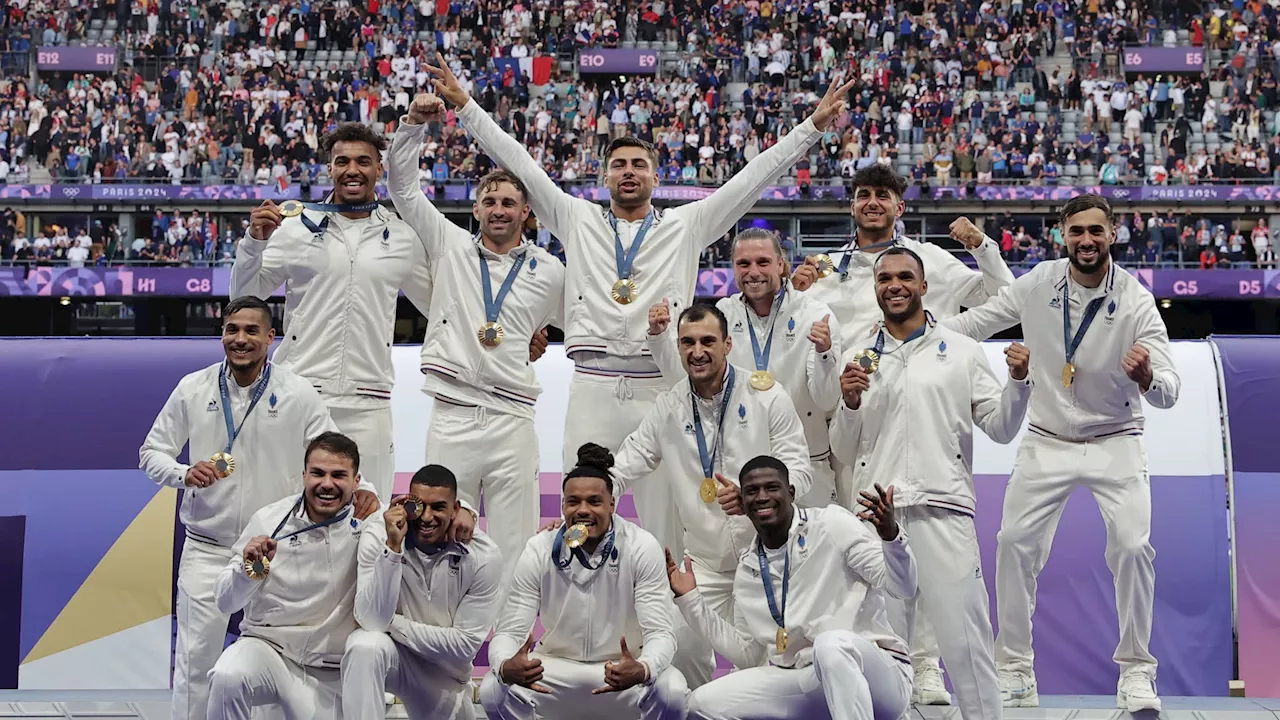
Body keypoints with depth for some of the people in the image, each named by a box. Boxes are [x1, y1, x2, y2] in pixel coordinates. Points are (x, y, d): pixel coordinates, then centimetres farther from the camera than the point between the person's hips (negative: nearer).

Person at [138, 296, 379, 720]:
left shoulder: (298, 395, -4)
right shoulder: (193, 390, -1)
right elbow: (151, 452, 6)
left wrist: (361, 489, -21)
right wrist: (184, 474, -15)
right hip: (207, 550, 0)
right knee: (195, 657, -1)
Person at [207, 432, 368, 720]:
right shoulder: (269, 520, -6)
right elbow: (226, 603, -2)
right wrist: (250, 568, -24)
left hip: (330, 673, 1)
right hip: (268, 645, -1)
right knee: (227, 677, -31)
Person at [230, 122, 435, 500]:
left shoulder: (402, 237, 9)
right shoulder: (299, 226, 5)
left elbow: (439, 306, 20)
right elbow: (246, 296, 9)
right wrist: (255, 240, -7)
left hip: (368, 404, 1)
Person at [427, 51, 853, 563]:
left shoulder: (686, 226, 14)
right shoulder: (577, 221, 16)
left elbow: (753, 177, 11)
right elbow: (518, 164, 14)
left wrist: (812, 127, 6)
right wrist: (465, 106, 11)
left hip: (661, 386, 0)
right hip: (593, 384, 0)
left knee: (664, 513, -1)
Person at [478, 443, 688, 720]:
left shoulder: (642, 548, -15)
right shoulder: (539, 550, -11)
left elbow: (660, 632, -18)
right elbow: (510, 631, -13)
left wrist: (642, 670, -44)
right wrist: (505, 666, -39)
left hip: (624, 666, -1)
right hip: (555, 667, 1)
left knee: (671, 692, -32)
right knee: (493, 691, -27)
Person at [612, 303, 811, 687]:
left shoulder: (768, 398, -3)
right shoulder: (668, 407, 5)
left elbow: (799, 471, -6)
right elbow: (624, 468, 7)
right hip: (705, 561, 3)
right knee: (682, 645, -10)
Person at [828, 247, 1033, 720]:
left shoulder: (961, 352, 11)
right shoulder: (857, 360, 15)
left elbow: (1000, 428, 8)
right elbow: (844, 453, 15)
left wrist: (1018, 381, -7)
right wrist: (851, 404, -2)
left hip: (943, 509, -2)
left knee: (964, 636, -8)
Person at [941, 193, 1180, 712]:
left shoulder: (1136, 301, -16)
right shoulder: (1039, 283, -9)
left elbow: (1169, 391, -23)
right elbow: (978, 322, 6)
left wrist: (1149, 379, -47)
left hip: (1114, 442, -2)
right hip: (1046, 441, 2)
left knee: (1133, 547, -16)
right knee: (1015, 544, -5)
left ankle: (1136, 671, 0)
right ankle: (1014, 671, 7)